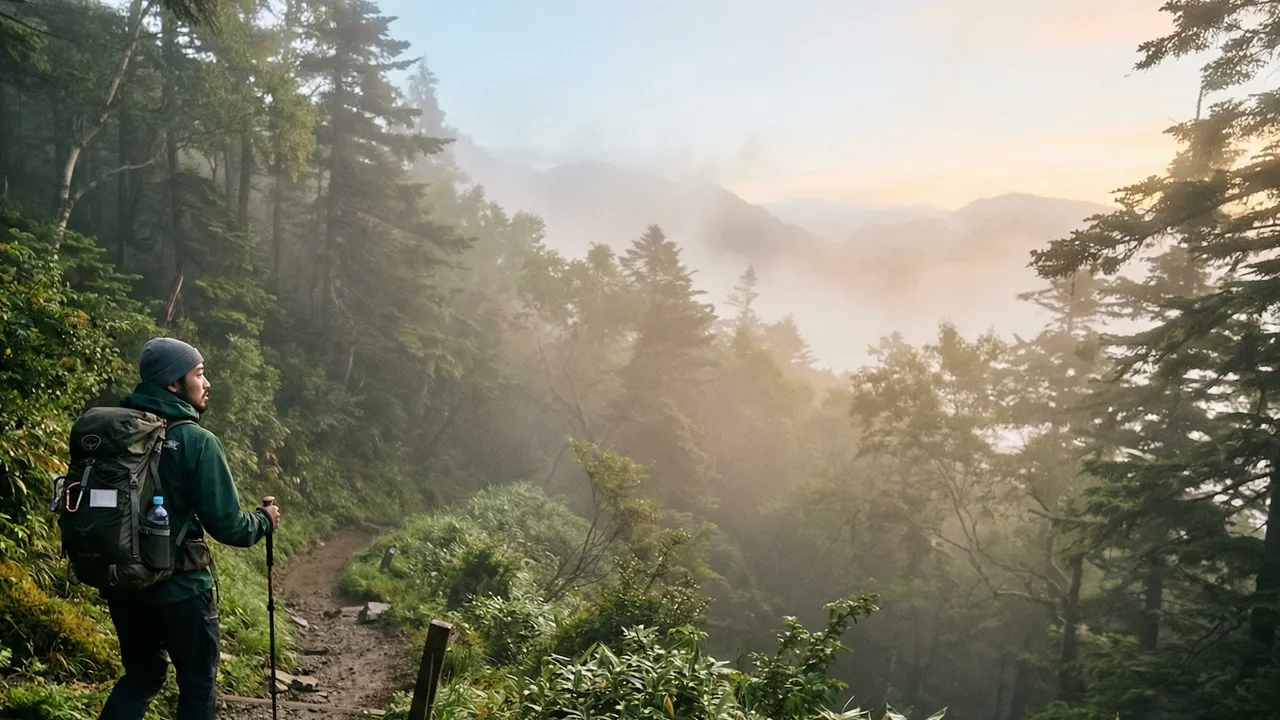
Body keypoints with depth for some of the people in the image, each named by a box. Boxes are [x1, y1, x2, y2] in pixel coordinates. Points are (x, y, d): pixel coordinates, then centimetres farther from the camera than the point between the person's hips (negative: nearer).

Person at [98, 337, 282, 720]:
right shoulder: (197, 442, -18)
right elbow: (227, 525, -18)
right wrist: (264, 520, 2)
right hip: (178, 587, -6)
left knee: (141, 674, 24)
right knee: (198, 685, 12)